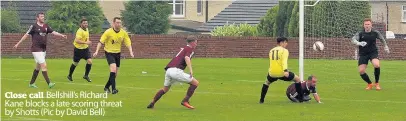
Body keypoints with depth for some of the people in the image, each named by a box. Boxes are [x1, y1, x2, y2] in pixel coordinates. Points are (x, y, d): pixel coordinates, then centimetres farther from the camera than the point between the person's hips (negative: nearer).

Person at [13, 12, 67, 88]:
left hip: (43, 49, 7)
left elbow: (53, 32, 1)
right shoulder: (34, 26, -7)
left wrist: (61, 35, -15)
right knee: (44, 65, -14)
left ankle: (31, 83, 25)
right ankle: (49, 83, -15)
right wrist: (18, 44, -3)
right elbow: (26, 35, -4)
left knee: (38, 67, 14)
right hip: (36, 49, -7)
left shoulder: (46, 26, 9)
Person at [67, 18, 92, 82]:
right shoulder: (80, 31, -24)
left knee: (89, 61, -9)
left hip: (85, 48, 7)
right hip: (78, 49, -7)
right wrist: (85, 42, -37)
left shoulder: (86, 29, 4)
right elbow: (77, 40, -34)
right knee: (75, 63, 9)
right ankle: (69, 75, 31)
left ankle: (86, 75, 6)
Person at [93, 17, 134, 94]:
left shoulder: (123, 33, -3)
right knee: (113, 68, -25)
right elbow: (101, 42, -10)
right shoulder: (108, 32, -13)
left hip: (117, 53, 5)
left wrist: (131, 52, -16)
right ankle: (113, 89, -25)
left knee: (115, 73, 8)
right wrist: (97, 51, -21)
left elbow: (128, 43, -1)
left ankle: (107, 87, 30)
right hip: (109, 52, -5)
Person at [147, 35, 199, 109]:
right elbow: (187, 58, -17)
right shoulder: (190, 49, 3)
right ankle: (185, 101, -5)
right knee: (195, 83, -1)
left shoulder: (183, 48, 28)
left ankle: (152, 103, 24)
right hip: (176, 70, -9)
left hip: (168, 70, 9)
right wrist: (190, 70, -27)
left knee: (165, 89, 27)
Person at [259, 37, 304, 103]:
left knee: (267, 82, 36)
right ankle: (301, 98, 15)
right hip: (281, 73, -5)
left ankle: (261, 100, 29)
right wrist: (285, 71, -33)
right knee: (297, 79, 15)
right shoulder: (284, 50, -2)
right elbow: (284, 61, -19)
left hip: (272, 73, 5)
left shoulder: (271, 51, 18)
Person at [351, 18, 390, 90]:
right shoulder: (360, 34, -8)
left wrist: (386, 46, 27)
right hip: (363, 54, 1)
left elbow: (382, 39, 18)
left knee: (376, 65, -28)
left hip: (373, 52, -1)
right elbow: (353, 40, -25)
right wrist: (359, 43, -45)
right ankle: (369, 84, 20)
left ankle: (377, 83, -6)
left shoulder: (375, 33, -3)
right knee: (361, 71, -9)